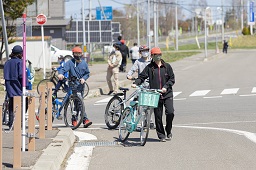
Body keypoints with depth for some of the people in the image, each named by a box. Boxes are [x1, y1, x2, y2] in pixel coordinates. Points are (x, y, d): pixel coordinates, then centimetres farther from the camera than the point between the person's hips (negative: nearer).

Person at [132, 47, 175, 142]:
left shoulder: (167, 66, 6)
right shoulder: (149, 67, 5)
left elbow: (172, 79, 5)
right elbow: (142, 76, 2)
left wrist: (166, 86, -10)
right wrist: (136, 83, -17)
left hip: (167, 94, 0)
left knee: (170, 113, -14)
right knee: (158, 116, 1)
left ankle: (168, 131, 9)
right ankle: (161, 135, 12)